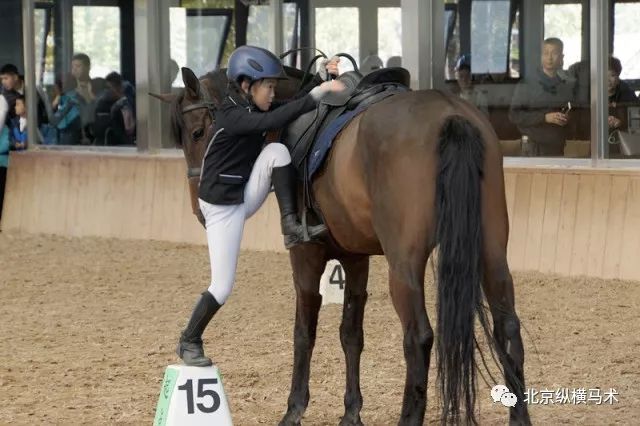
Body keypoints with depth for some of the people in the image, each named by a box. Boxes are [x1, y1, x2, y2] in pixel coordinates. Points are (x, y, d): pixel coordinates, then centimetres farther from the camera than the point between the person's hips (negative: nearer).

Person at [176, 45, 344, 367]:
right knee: (223, 286, -4)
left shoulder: (253, 109, 3)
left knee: (277, 151, -18)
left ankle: (291, 226, -14)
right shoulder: (231, 116, -23)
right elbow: (274, 120, -38)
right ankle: (189, 342, 18)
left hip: (246, 196, 7)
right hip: (222, 206, -7)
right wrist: (320, 92, -42)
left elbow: (292, 107, 6)